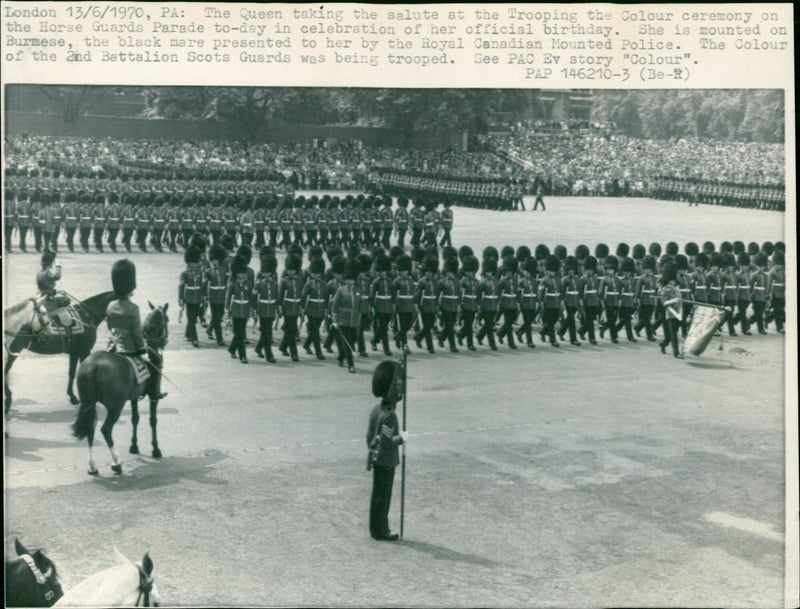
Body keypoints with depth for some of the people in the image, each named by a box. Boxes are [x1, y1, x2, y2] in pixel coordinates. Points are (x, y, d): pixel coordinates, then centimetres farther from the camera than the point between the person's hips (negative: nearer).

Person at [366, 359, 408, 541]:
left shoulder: (376, 410, 5)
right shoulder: (389, 416, -24)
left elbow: (370, 436, 12)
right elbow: (386, 442, -27)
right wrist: (401, 439, -14)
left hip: (376, 460, 9)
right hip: (386, 463, -9)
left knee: (378, 494, 17)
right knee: (383, 496, 2)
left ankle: (376, 528, 26)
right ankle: (381, 531, 11)